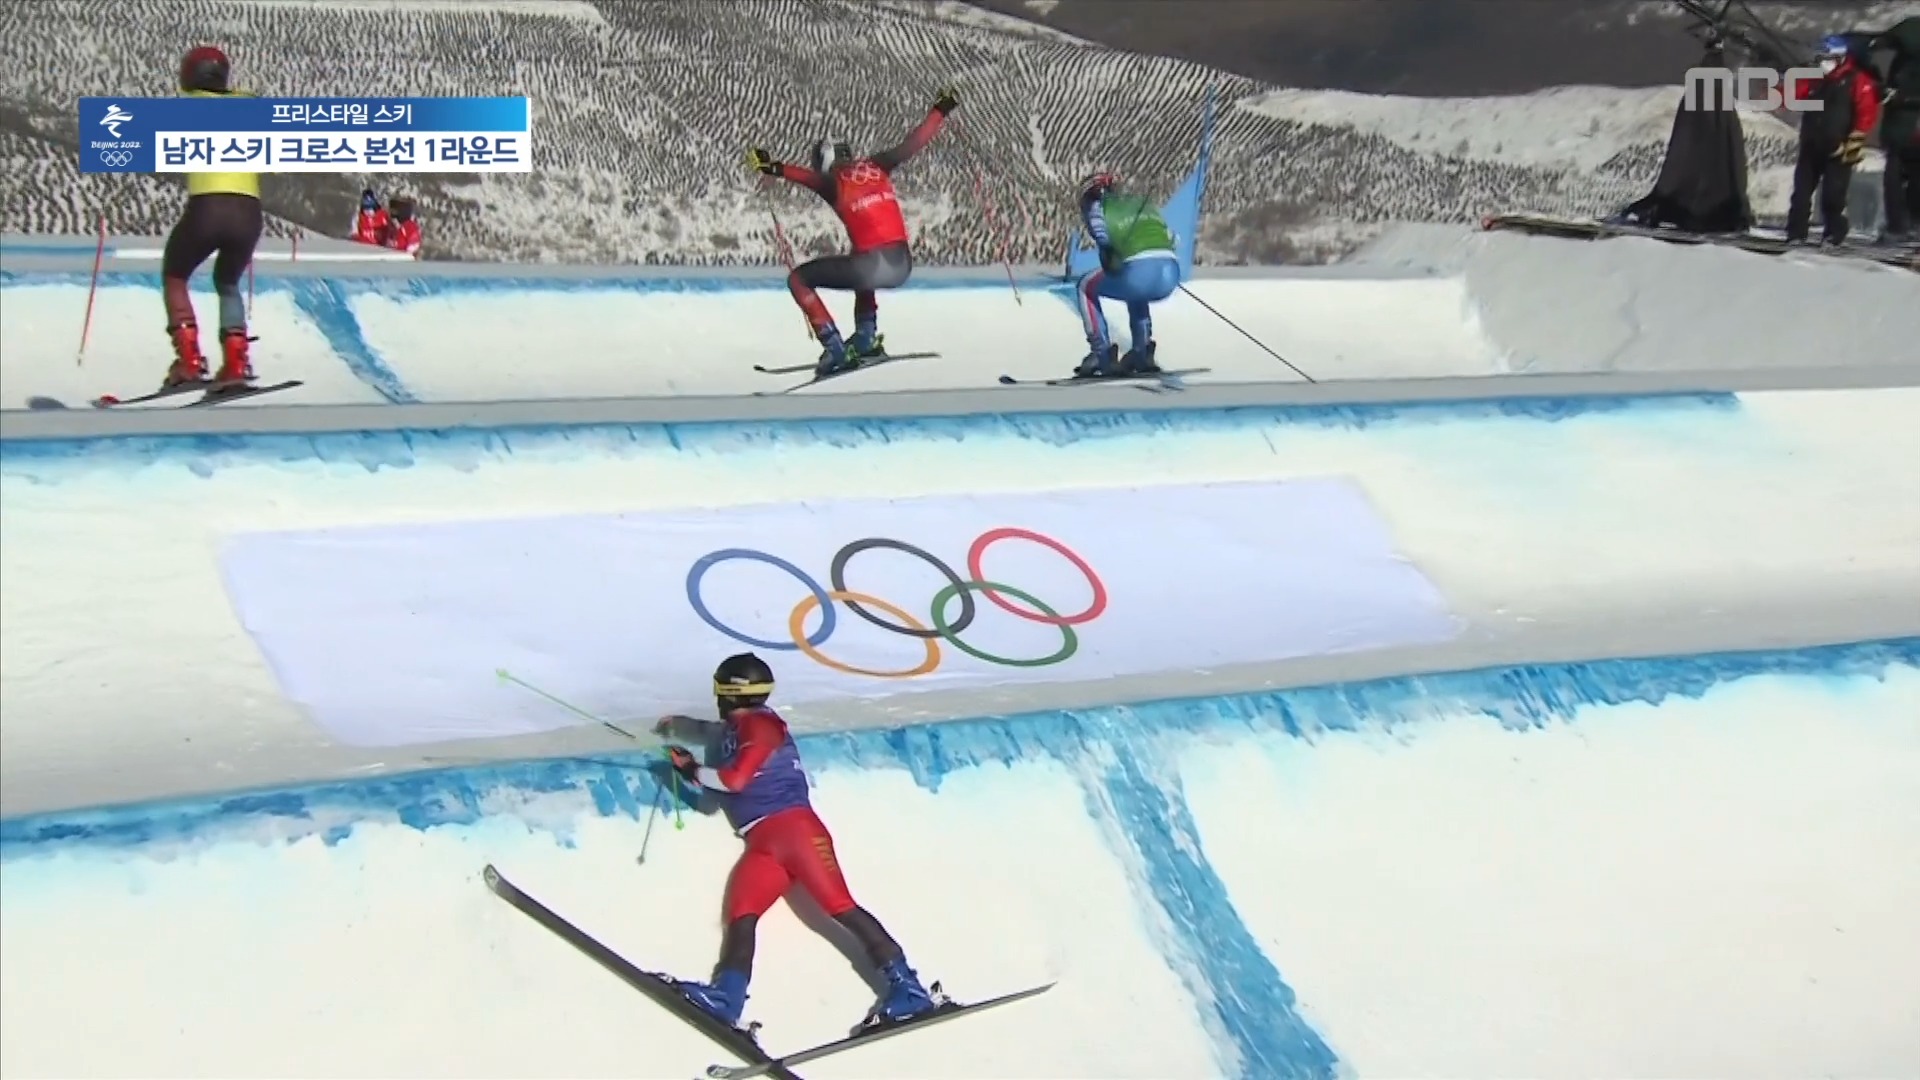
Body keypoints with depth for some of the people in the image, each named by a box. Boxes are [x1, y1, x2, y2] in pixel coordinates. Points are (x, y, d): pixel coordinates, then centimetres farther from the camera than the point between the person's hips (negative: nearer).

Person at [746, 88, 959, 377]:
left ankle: (835, 349, 4)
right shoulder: (876, 166, 14)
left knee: (798, 279, 12)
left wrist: (775, 168, -26)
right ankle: (866, 338, 31)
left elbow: (808, 177, -15)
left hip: (872, 266, -6)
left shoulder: (832, 181, 3)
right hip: (903, 267, 6)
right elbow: (914, 143, 19)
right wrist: (940, 111, 31)